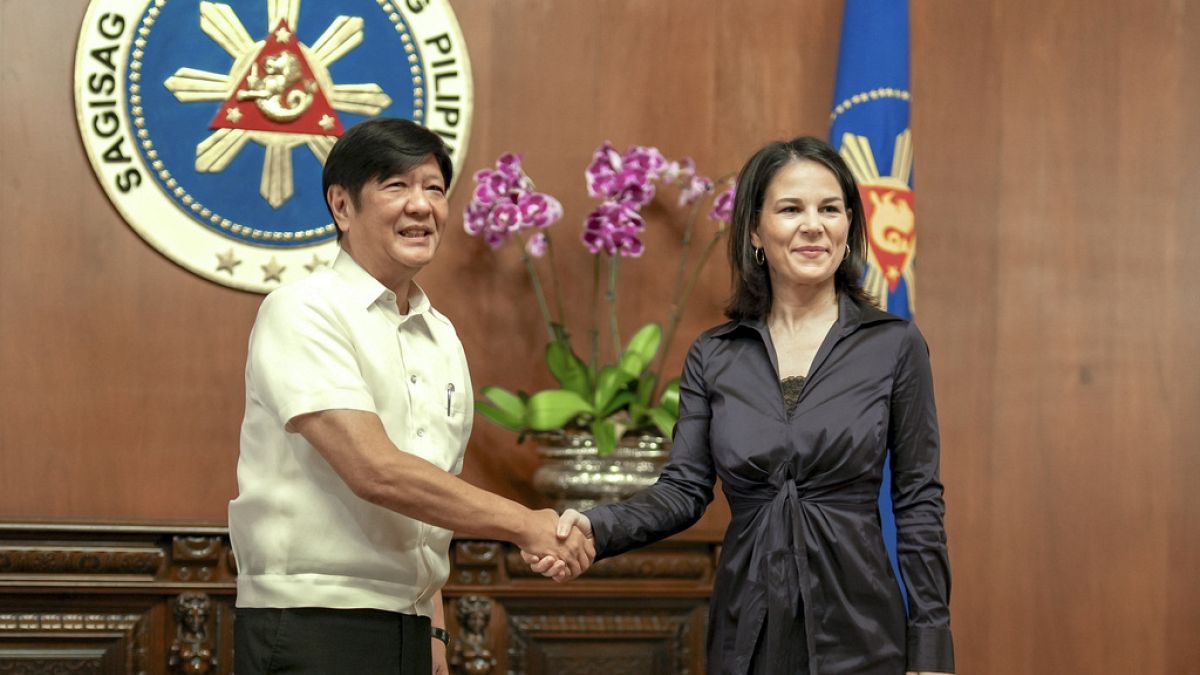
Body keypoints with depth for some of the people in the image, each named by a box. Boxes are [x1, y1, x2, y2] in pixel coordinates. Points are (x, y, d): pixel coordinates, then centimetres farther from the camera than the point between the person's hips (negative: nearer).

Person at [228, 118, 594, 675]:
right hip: (310, 629, -7)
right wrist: (525, 525, -15)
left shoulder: (443, 339, 15)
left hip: (408, 630, 7)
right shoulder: (303, 313, -9)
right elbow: (375, 471, -19)